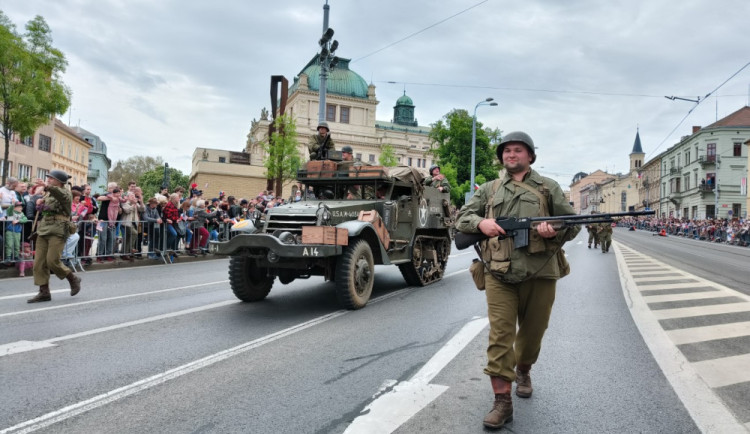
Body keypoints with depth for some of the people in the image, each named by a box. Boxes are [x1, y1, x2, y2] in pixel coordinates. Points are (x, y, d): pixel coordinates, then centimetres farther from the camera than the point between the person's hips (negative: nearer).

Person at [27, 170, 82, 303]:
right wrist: (40, 204, 13)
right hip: (43, 231, 8)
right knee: (39, 262, 1)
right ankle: (44, 292, 7)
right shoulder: (48, 194, 19)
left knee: (52, 261, -12)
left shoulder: (65, 193, -4)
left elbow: (61, 195, -31)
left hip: (58, 232, -8)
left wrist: (47, 186, -47)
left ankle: (73, 279, 11)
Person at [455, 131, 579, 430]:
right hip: (499, 273, 0)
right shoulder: (489, 189, 13)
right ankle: (502, 402, -1)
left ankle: (523, 371, 45)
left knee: (532, 333, 15)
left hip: (539, 274, 1)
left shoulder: (548, 187, 10)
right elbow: (462, 217, 11)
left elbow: (573, 224, 9)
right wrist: (480, 223, -11)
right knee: (500, 335, -7)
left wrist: (555, 230, -14)